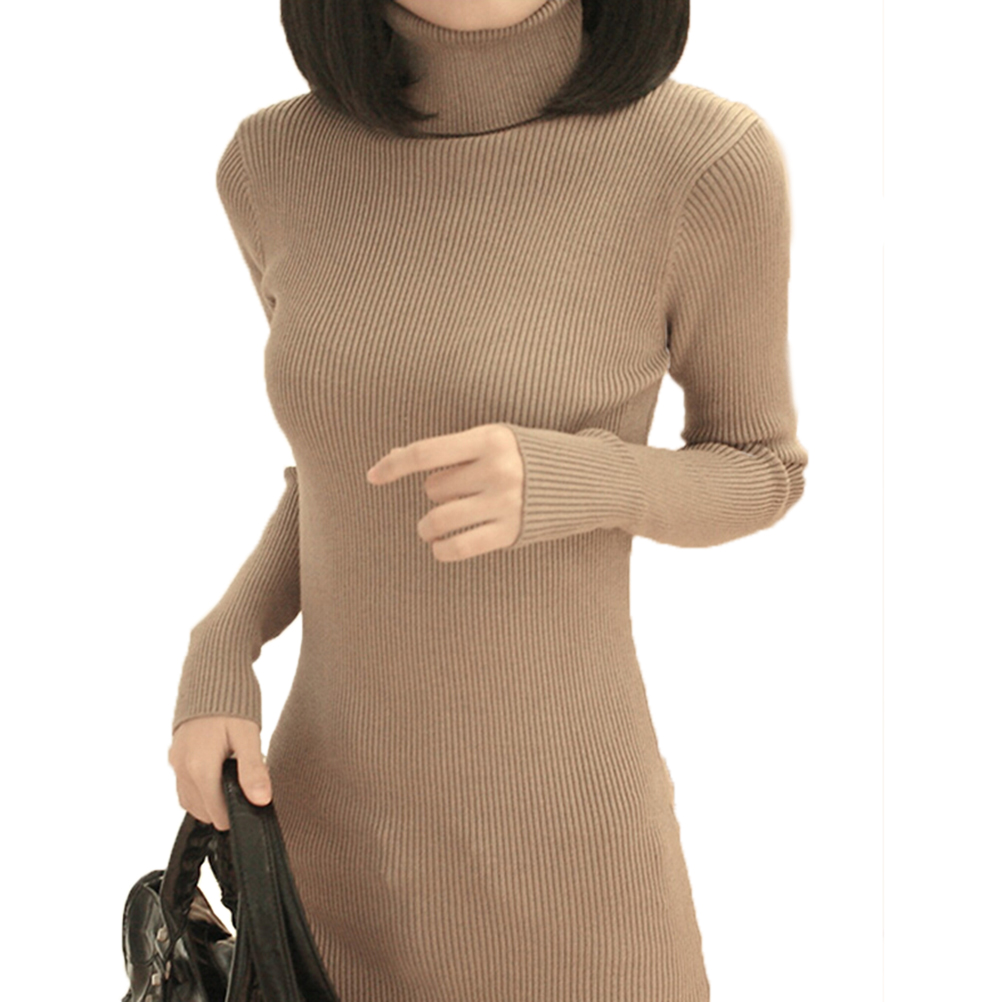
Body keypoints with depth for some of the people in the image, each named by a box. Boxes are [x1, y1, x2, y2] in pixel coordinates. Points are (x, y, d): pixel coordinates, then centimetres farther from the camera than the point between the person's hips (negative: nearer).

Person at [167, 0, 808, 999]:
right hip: (340, 805, 4)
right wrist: (216, 672, -7)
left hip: (560, 825, -3)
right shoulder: (280, 165, -7)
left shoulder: (707, 159, -20)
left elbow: (759, 476, -5)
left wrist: (567, 483, -28)